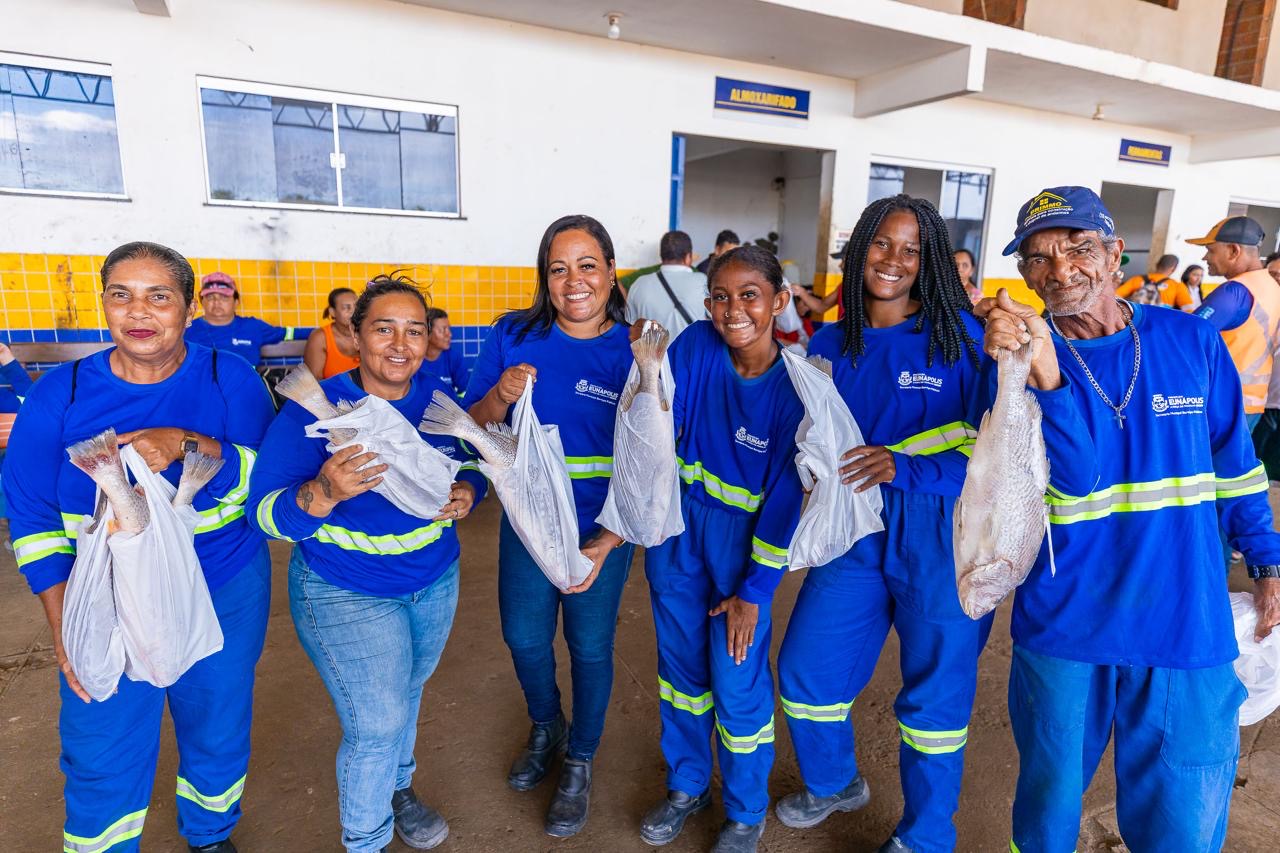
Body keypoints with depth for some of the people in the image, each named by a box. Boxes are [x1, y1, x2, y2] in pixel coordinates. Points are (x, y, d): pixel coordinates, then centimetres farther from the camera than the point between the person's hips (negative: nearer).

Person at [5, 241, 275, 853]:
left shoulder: (232, 380, -8)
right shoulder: (60, 394, -5)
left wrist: (188, 446, -33)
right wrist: (64, 629, -7)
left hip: (226, 598, 0)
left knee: (218, 738, 18)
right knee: (101, 763, 11)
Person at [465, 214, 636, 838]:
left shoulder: (636, 351, -14)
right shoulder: (514, 336, -7)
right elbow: (474, 427, -1)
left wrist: (606, 544, -20)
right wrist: (501, 395, -23)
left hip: (603, 529, -2)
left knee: (589, 645, 13)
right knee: (524, 637, 18)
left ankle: (580, 762, 41)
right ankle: (545, 730, 51)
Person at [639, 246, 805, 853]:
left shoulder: (794, 385, -18)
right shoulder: (696, 345, -10)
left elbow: (785, 496, -13)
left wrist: (754, 590, -10)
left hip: (744, 533, -3)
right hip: (679, 516, 4)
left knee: (736, 677, 4)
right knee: (680, 658, 17)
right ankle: (687, 786, 43)